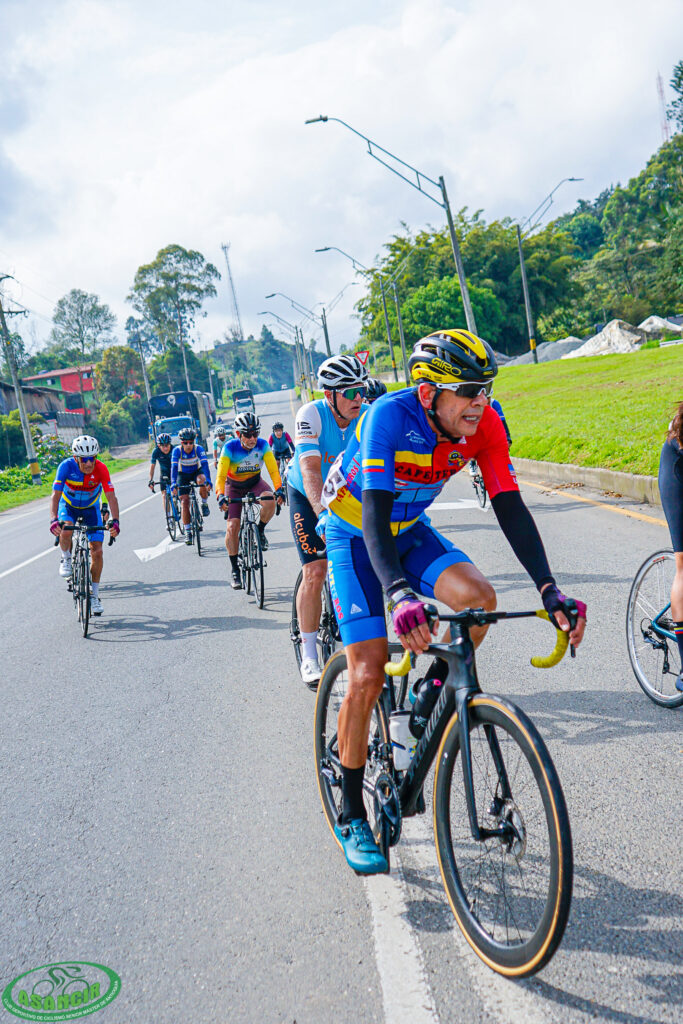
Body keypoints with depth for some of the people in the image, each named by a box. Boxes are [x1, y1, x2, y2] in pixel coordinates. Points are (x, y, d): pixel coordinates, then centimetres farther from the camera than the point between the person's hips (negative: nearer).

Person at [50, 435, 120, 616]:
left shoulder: (100, 469, -27)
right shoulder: (66, 466, -29)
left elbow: (111, 497, -30)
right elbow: (55, 495, -32)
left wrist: (114, 520, -45)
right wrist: (53, 519, -48)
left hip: (91, 508, 1)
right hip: (68, 505, -1)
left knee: (97, 552, -8)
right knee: (66, 531, -35)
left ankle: (94, 594, 8)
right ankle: (66, 559, -2)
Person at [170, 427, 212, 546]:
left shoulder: (198, 449, -24)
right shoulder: (177, 450, -23)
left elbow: (205, 464, -33)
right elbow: (174, 467, -29)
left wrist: (208, 481, -47)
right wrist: (173, 484, -43)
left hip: (197, 471, 0)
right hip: (183, 475, 0)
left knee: (202, 480, -36)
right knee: (184, 502, -12)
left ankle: (204, 504, -9)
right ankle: (187, 532, -5)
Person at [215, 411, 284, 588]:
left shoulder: (263, 445, -20)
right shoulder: (230, 448, -25)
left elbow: (273, 470, -22)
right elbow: (221, 475, -29)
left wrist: (278, 489, -39)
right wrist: (221, 496, -45)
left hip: (255, 482, 1)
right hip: (234, 486, -1)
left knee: (269, 501, -34)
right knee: (232, 527, -15)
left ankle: (260, 531, -3)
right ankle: (235, 570, -1)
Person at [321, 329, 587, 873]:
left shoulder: (484, 424, -19)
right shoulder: (389, 417, -32)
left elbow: (510, 506, -19)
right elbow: (374, 516, -40)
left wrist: (550, 588, -31)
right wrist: (400, 595, -56)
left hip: (410, 528, 4)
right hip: (355, 533, -4)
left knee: (479, 597, -26)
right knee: (368, 675, -13)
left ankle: (433, 691, 5)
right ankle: (351, 816, 3)